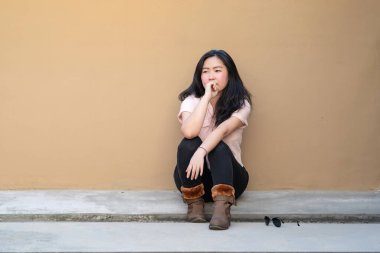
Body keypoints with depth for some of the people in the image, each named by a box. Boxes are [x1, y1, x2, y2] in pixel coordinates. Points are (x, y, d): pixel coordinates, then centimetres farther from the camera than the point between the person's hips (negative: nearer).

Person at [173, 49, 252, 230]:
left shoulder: (240, 104, -7)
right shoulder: (192, 100, -6)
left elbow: (223, 129, -28)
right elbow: (189, 132, -28)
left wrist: (201, 152, -44)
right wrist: (207, 96, -25)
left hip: (228, 177, -1)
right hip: (192, 178, 1)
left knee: (218, 147, -31)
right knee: (189, 144, -29)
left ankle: (222, 207, -43)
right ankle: (194, 203, -22)